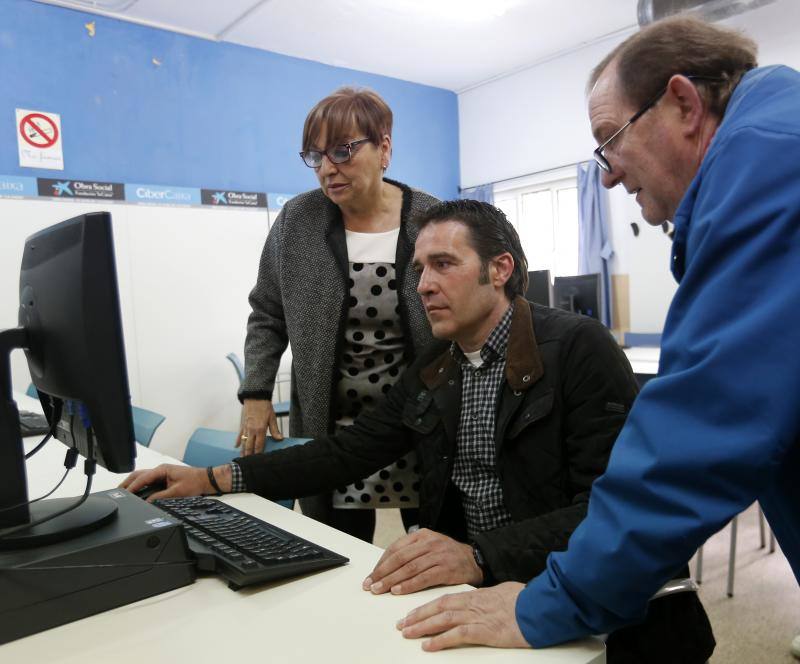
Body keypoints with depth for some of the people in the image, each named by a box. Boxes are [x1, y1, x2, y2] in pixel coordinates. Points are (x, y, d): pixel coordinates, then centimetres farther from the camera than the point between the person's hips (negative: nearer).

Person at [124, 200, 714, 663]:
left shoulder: (580, 348, -13)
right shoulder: (432, 370, 7)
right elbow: (348, 452, 6)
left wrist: (481, 557, -33)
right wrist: (215, 478, -2)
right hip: (472, 587, 5)